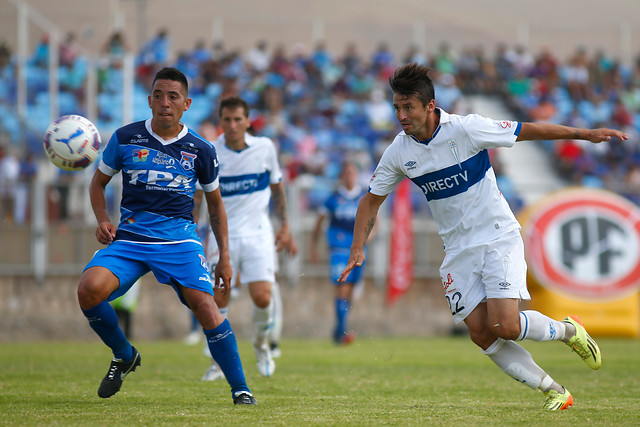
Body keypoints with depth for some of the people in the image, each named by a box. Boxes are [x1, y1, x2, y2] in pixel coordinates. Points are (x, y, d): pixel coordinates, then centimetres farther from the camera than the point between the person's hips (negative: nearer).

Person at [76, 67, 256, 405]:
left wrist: (225, 257, 12)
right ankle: (124, 356, 3)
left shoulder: (200, 150, 4)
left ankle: (240, 389, -11)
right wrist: (102, 220, -3)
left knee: (205, 306, -23)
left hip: (180, 240, -1)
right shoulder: (125, 138, 3)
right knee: (89, 289, -25)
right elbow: (98, 182, 17)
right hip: (129, 238, 1)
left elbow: (215, 203, 16)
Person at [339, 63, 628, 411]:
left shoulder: (466, 129, -17)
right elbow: (371, 199, 9)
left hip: (498, 237, -5)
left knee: (505, 326, -19)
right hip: (459, 249, 5)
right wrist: (357, 249, -2)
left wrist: (585, 134, -6)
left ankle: (569, 331, 12)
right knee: (481, 334, -7)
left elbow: (526, 131, -8)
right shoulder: (398, 152, -4)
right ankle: (555, 391, 7)